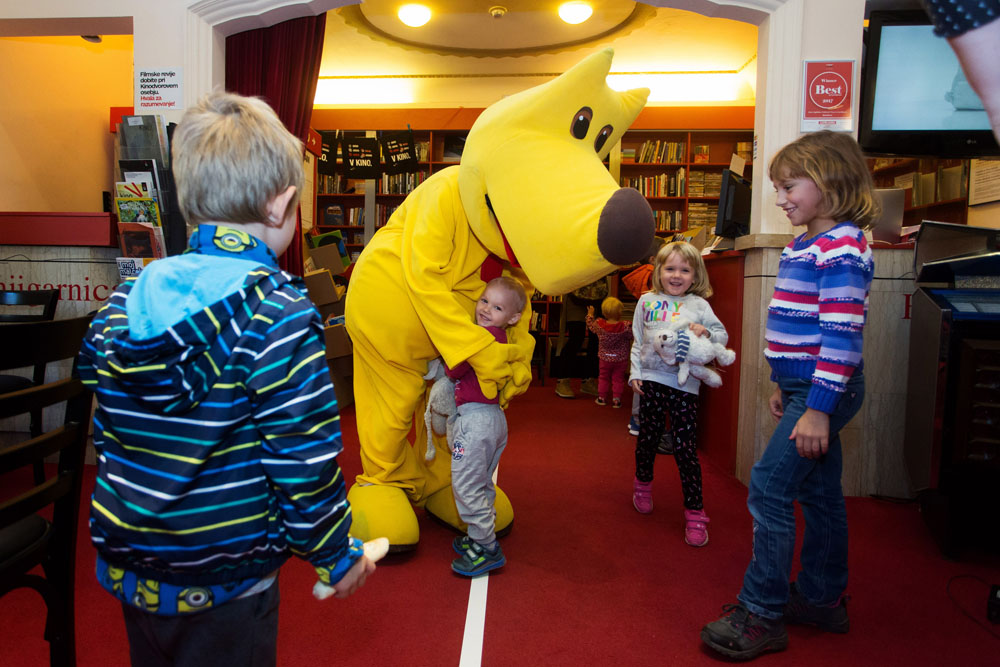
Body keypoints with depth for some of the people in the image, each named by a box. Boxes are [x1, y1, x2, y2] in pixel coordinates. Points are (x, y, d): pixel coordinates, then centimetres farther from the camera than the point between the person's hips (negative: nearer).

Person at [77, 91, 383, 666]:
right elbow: (303, 462, -21)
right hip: (223, 589, -6)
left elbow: (102, 430, 6)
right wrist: (337, 556, -6)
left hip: (127, 569, 6)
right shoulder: (280, 315, -23)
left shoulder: (123, 304, -3)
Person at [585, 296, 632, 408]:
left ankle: (602, 397, 26)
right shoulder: (626, 326, -22)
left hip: (604, 358, 2)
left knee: (603, 377, 19)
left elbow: (590, 325, 6)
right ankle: (616, 400, 11)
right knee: (618, 379, 10)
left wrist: (590, 314, 22)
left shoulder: (599, 324, -14)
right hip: (620, 360, -2)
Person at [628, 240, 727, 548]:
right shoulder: (647, 301, 8)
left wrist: (706, 333, -16)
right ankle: (642, 484, 42)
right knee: (647, 438, 15)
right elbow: (638, 342, 11)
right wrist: (635, 373, 4)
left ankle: (695, 511, 8)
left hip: (684, 383, -2)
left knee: (685, 447, -3)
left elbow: (723, 335, 5)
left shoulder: (699, 305, 3)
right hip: (651, 380, 2)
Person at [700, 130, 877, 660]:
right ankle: (822, 599, 31)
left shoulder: (843, 248, -16)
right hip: (805, 387, 10)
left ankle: (762, 615, 3)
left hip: (823, 391, -10)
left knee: (768, 488, -9)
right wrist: (786, 386, 22)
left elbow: (841, 337, -22)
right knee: (817, 494, 17)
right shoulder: (804, 245, 14)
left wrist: (818, 408, -24)